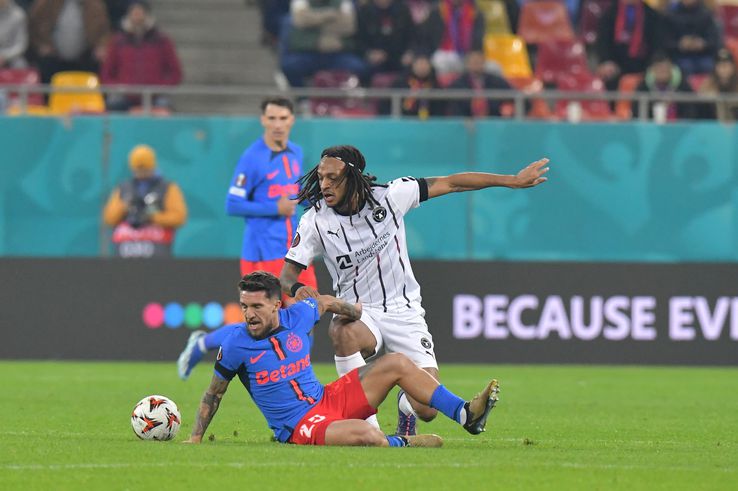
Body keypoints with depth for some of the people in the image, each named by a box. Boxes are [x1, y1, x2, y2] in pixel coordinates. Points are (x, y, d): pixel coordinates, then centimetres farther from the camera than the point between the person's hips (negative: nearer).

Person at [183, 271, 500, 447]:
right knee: (366, 436, -36)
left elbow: (325, 303, 22)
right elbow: (214, 393, 0)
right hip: (299, 427, -7)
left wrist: (356, 311, 36)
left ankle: (466, 415, 3)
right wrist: (196, 438, -1)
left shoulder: (297, 316, -2)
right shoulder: (236, 344, -13)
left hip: (328, 399, 7)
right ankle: (402, 444, -3)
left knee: (397, 364, 2)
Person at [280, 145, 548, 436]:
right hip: (359, 315, -1)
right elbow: (287, 273, -8)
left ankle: (406, 404, 30)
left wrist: (513, 181, 1)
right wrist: (296, 288, -34)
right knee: (343, 331, -40)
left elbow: (451, 183, -2)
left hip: (404, 313, 1)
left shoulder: (388, 197, -8)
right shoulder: (315, 220, -8)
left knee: (427, 409, -11)